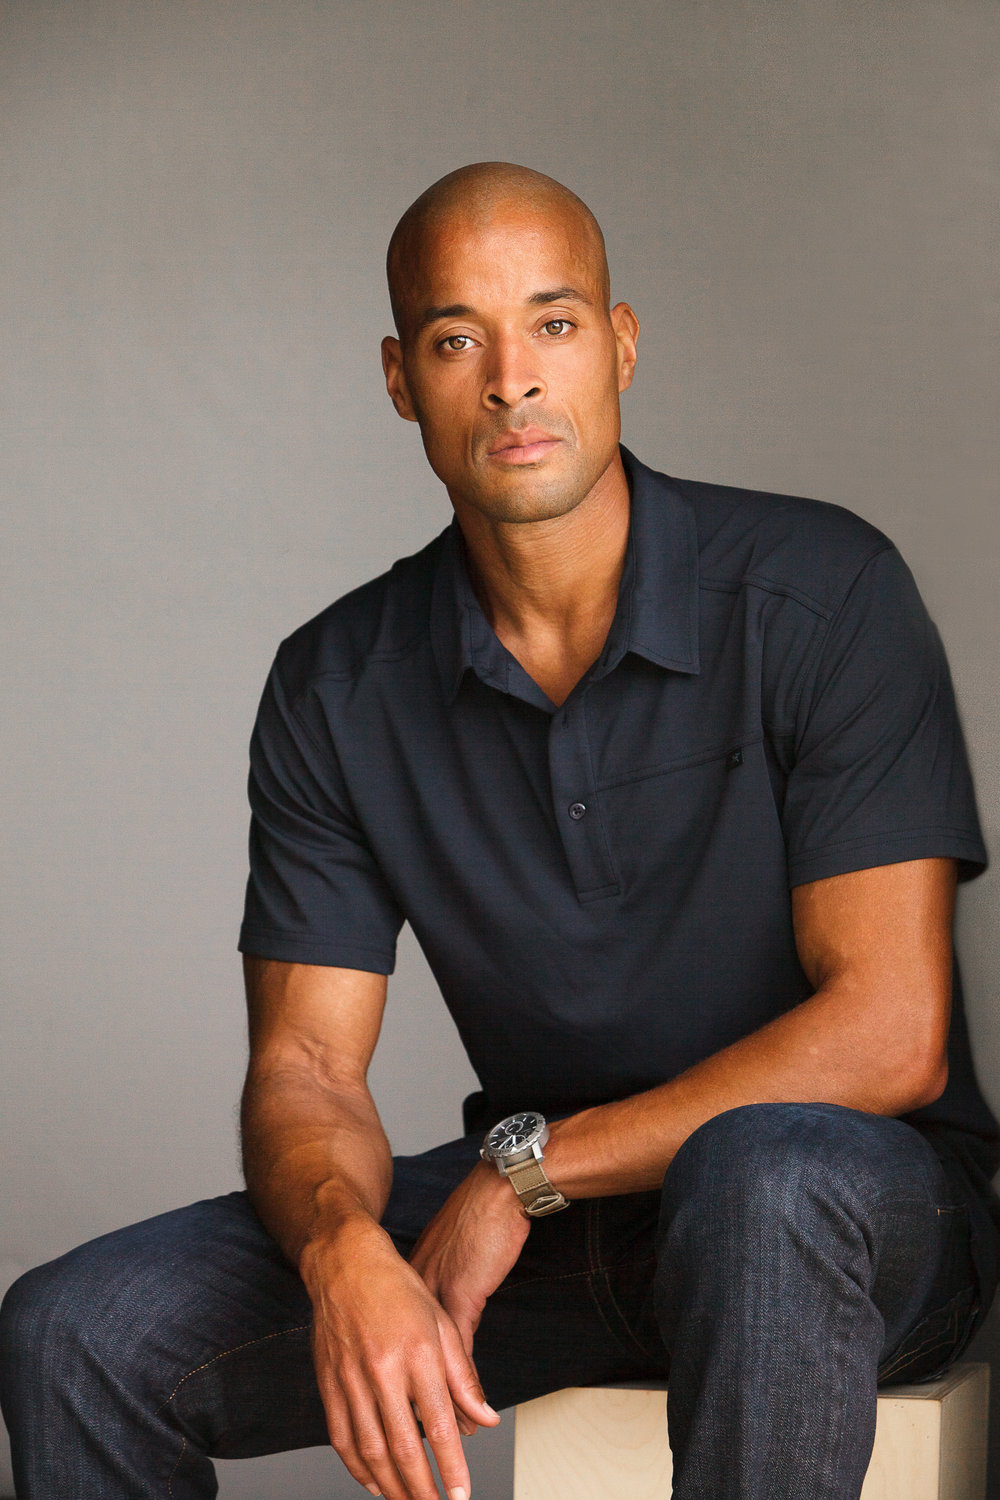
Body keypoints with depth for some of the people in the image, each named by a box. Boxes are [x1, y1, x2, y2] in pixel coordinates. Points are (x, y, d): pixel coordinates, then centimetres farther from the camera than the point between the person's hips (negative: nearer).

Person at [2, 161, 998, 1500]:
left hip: (871, 1197, -3)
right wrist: (347, 1251, -28)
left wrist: (525, 1163, -18)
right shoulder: (339, 686, -1)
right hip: (536, 1210, 3)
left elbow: (887, 1037, -19)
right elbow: (304, 1065, -4)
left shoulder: (821, 592, -14)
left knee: (759, 1178, -41)